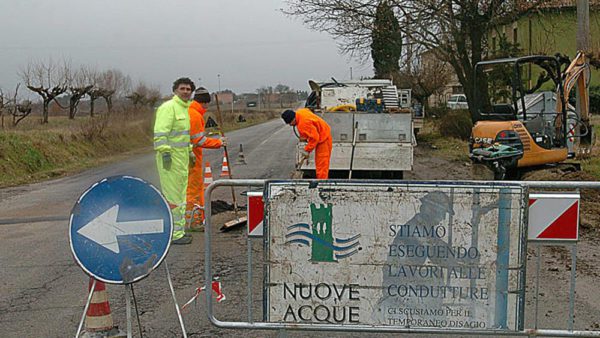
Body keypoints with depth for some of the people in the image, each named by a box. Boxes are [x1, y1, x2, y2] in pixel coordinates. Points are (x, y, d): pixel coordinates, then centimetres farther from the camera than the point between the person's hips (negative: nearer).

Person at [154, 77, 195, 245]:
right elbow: (160, 132, -22)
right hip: (170, 157, -10)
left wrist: (190, 151, 27)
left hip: (181, 157, 10)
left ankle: (179, 230, 26)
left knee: (180, 195, 16)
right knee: (173, 196, -7)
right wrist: (165, 152, -28)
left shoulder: (185, 108, 18)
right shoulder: (168, 107, -14)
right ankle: (174, 234, -2)